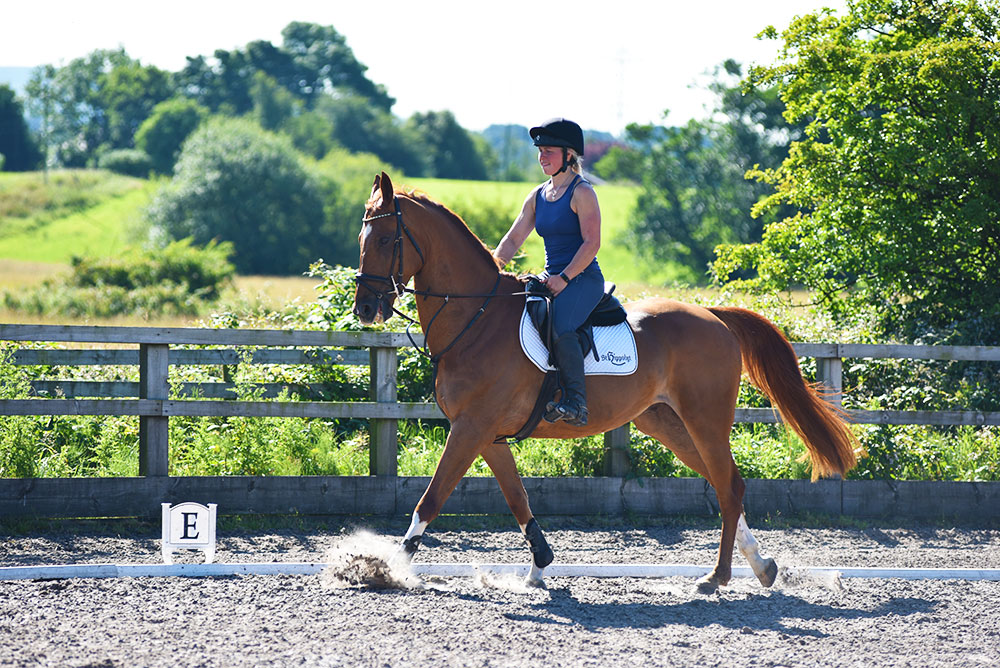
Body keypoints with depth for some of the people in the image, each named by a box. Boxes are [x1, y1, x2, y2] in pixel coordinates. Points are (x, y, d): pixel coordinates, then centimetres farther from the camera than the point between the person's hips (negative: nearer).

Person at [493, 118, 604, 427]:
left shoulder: (582, 193, -7)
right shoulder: (538, 196, 16)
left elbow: (591, 242, -14)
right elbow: (513, 239, 16)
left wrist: (564, 278, -21)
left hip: (583, 278, -8)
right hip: (553, 280, 8)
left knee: (558, 322, -34)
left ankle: (576, 402, -38)